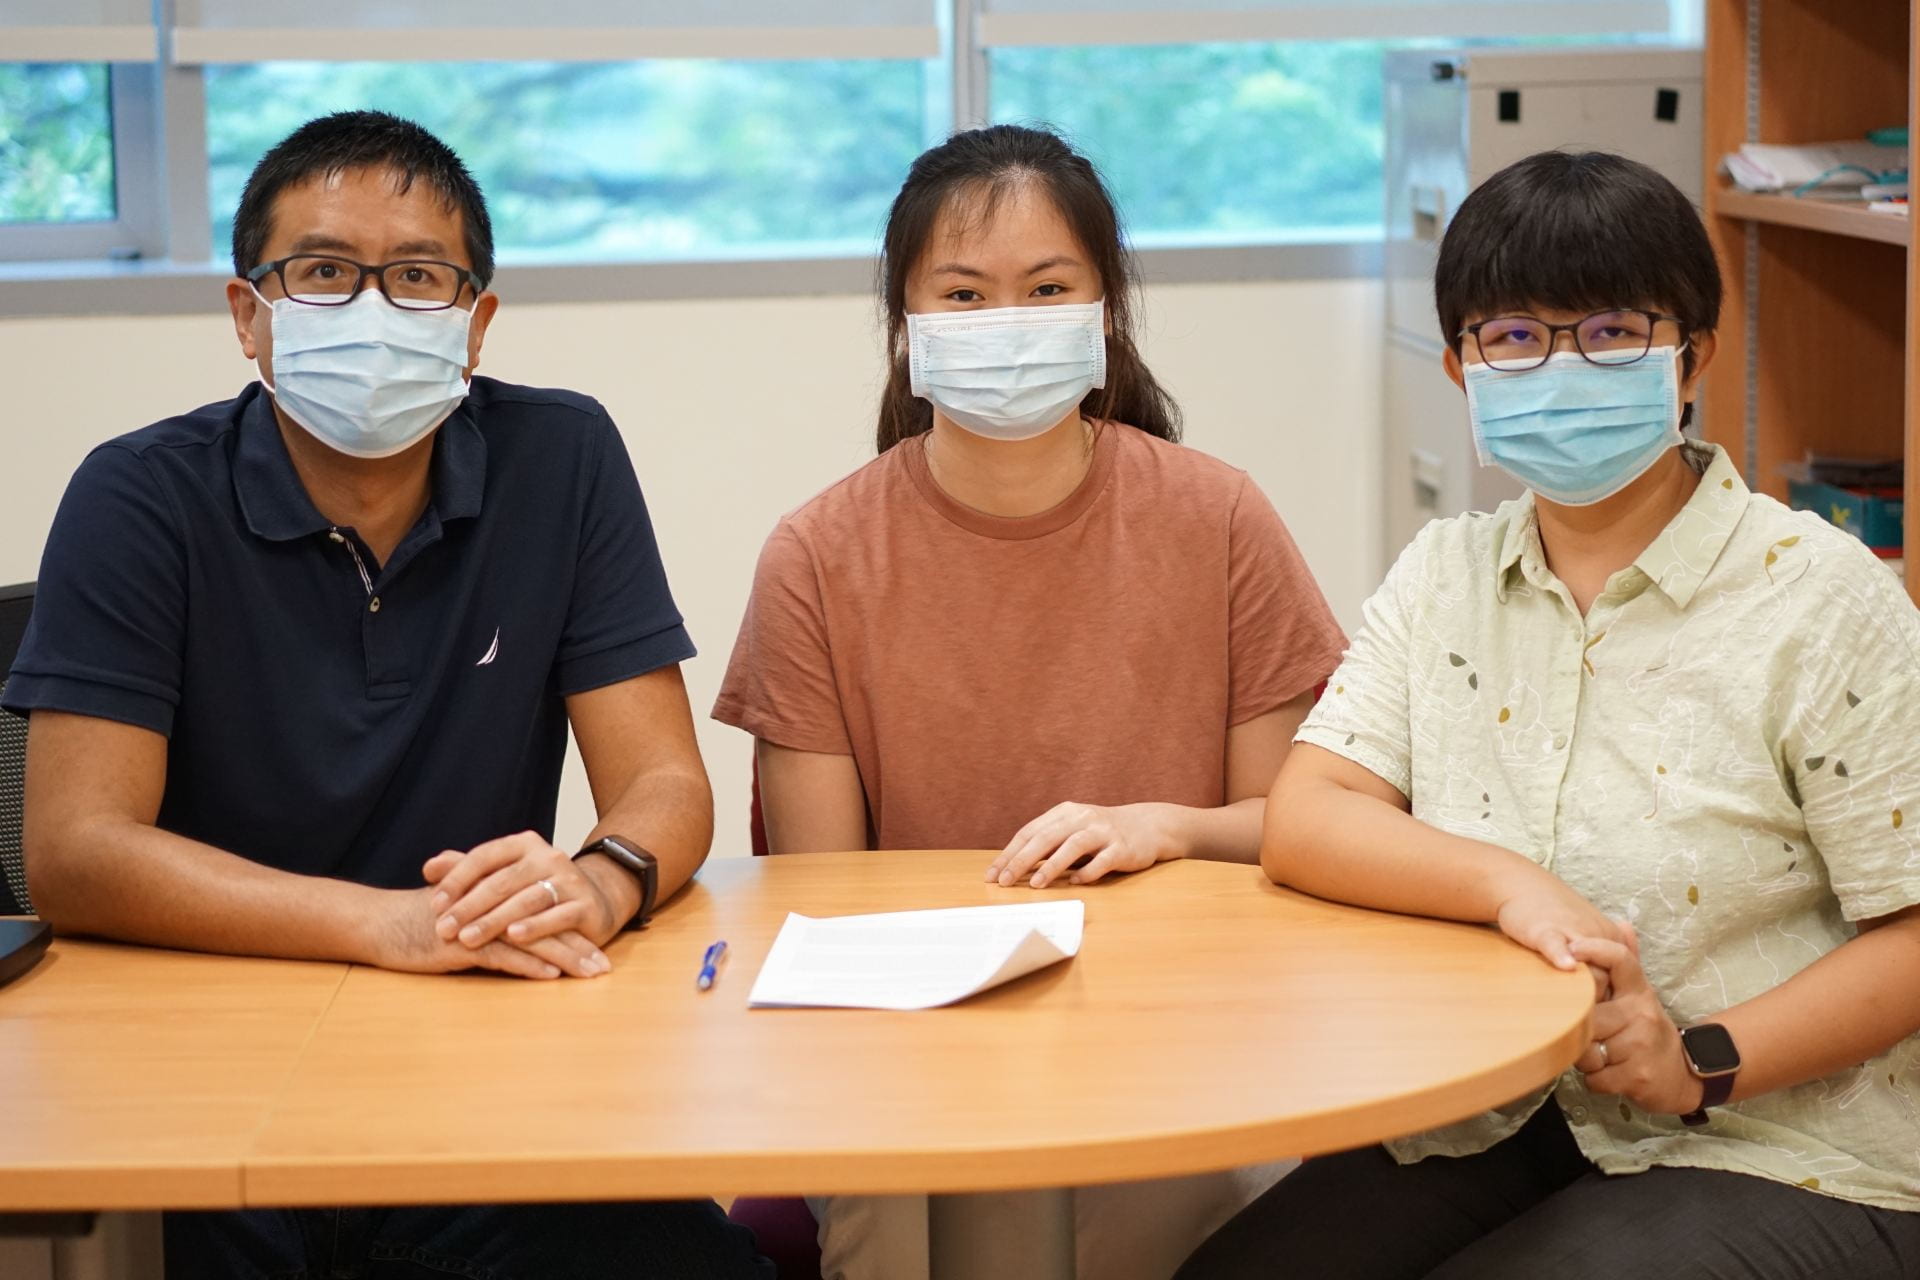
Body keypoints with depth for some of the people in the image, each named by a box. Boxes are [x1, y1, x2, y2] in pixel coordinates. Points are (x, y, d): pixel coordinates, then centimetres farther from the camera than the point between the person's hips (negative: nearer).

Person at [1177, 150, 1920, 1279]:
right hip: (1499, 1127, 5)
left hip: (1781, 1162, -4)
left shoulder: (1820, 599, -8)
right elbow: (1304, 821, -3)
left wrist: (1704, 1064, -23)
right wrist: (1508, 883, -21)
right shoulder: (1444, 579, 8)